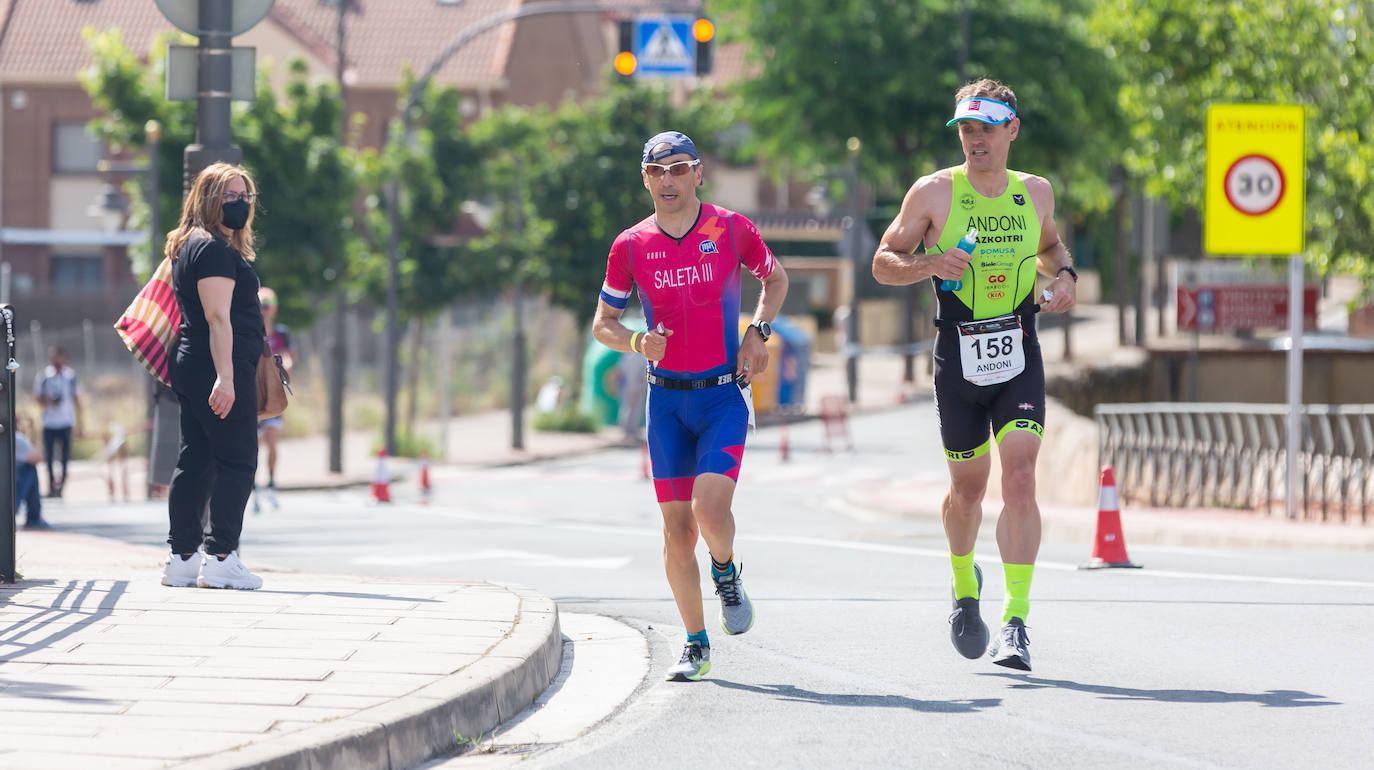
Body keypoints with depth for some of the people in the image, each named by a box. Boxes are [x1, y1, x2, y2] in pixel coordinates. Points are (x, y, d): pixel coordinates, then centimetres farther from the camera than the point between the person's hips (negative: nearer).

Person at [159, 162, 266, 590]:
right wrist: (226, 376, -26)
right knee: (236, 462, -8)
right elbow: (218, 317, -20)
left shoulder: (189, 247, 20)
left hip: (191, 369, 10)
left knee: (194, 462, 10)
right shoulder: (214, 249, -12)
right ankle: (220, 559, -12)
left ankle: (181, 559, 11)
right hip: (218, 368, -10)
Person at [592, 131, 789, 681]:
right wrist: (637, 343, -11)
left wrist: (758, 331, 0)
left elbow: (775, 278, 16)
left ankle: (726, 573, 14)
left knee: (710, 508, -20)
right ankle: (695, 646, 15)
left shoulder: (731, 230, -2)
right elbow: (602, 324, 10)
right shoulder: (631, 246, 1)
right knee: (677, 529, 1)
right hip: (667, 398, 2)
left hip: (724, 394, -2)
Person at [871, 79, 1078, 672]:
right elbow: (883, 263, 2)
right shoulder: (934, 193, -2)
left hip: (1019, 360, 1)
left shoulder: (1036, 193, 7)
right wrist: (931, 264, -18)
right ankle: (965, 588, 40)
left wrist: (1064, 275, 5)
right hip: (958, 360, -1)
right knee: (968, 488, 11)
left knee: (1020, 482, -15)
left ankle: (1016, 622, -16)